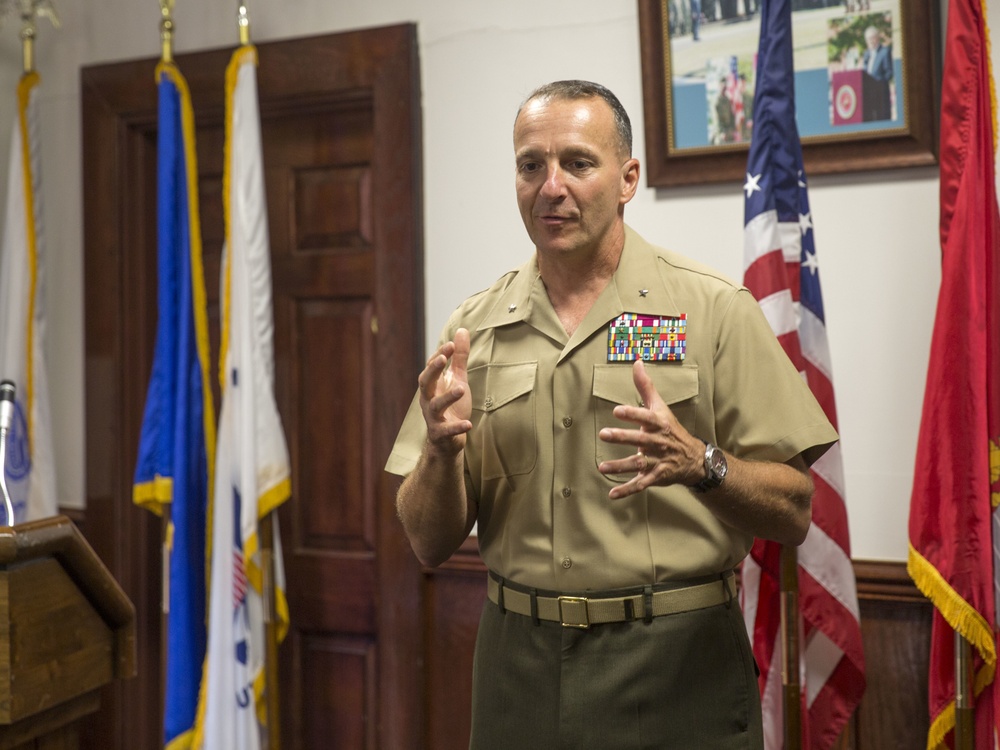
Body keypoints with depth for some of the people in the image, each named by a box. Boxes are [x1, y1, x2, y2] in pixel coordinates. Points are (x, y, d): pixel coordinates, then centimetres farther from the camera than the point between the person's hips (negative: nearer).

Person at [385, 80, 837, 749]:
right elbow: (431, 543, 2)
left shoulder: (715, 310, -7)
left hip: (678, 671, -2)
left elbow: (793, 515, -7)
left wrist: (698, 463, -26)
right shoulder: (474, 330, 2)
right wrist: (441, 448, -17)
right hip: (521, 663, 3)